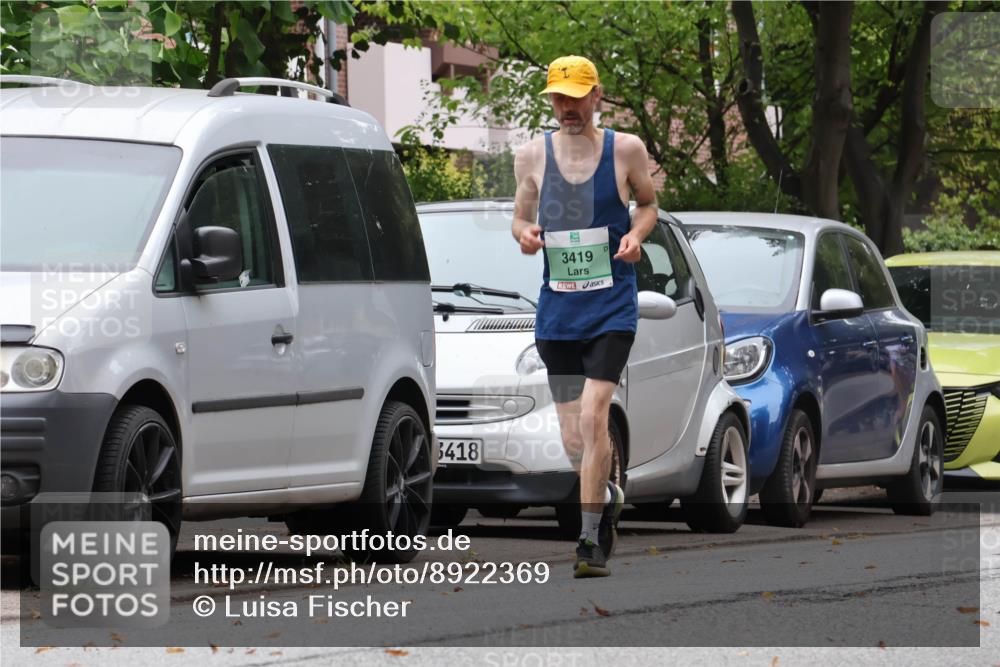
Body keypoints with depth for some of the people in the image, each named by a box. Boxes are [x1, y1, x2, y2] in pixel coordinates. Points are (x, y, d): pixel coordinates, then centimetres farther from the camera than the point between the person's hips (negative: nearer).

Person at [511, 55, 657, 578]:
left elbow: (647, 204, 14)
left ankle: (591, 539, -15)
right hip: (556, 310, 3)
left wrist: (636, 235, -7)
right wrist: (524, 233, -9)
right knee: (573, 439, 4)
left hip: (612, 305, -3)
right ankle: (606, 496, 35)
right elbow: (521, 217, 15)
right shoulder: (533, 155, 6)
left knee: (593, 417, -18)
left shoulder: (625, 149, 1)